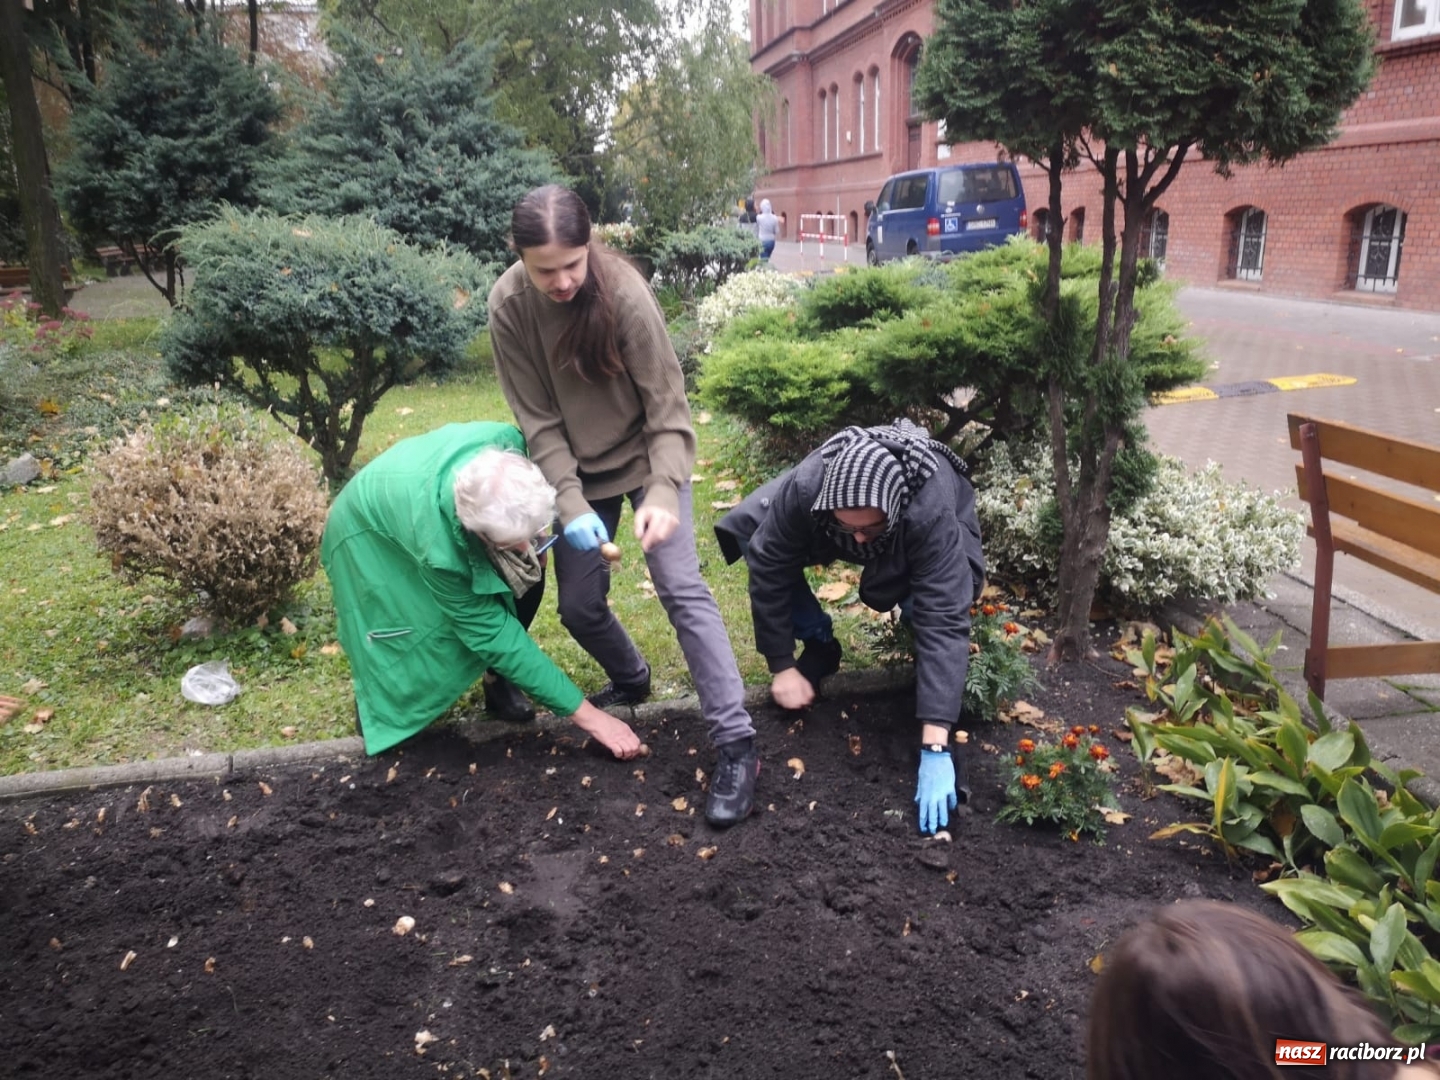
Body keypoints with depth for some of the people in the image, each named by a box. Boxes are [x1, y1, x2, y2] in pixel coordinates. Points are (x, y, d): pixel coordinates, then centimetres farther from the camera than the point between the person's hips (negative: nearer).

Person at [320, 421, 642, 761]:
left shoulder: (504, 442, -36)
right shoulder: (437, 544, -46)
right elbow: (492, 633, -35)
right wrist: (586, 714, -33)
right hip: (369, 533, -5)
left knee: (526, 572, -16)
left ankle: (500, 680, 4)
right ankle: (376, 696, 18)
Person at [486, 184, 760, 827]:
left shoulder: (623, 292, -24)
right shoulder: (509, 306, -15)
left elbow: (667, 404, -20)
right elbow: (537, 421, -12)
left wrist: (664, 492, -32)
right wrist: (571, 503, -21)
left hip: (644, 458, -3)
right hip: (578, 470, 4)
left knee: (681, 590, -15)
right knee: (578, 606, 6)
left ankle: (736, 745, -12)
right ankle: (631, 680, 39)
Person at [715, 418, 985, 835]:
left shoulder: (931, 512, -45)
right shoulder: (804, 487, -39)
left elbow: (943, 621, -48)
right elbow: (770, 570, -26)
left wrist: (934, 747, -52)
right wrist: (783, 667, -22)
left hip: (929, 534, -2)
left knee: (935, 603, -36)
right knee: (748, 531, -22)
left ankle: (932, 665, 2)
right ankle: (820, 644, -2)